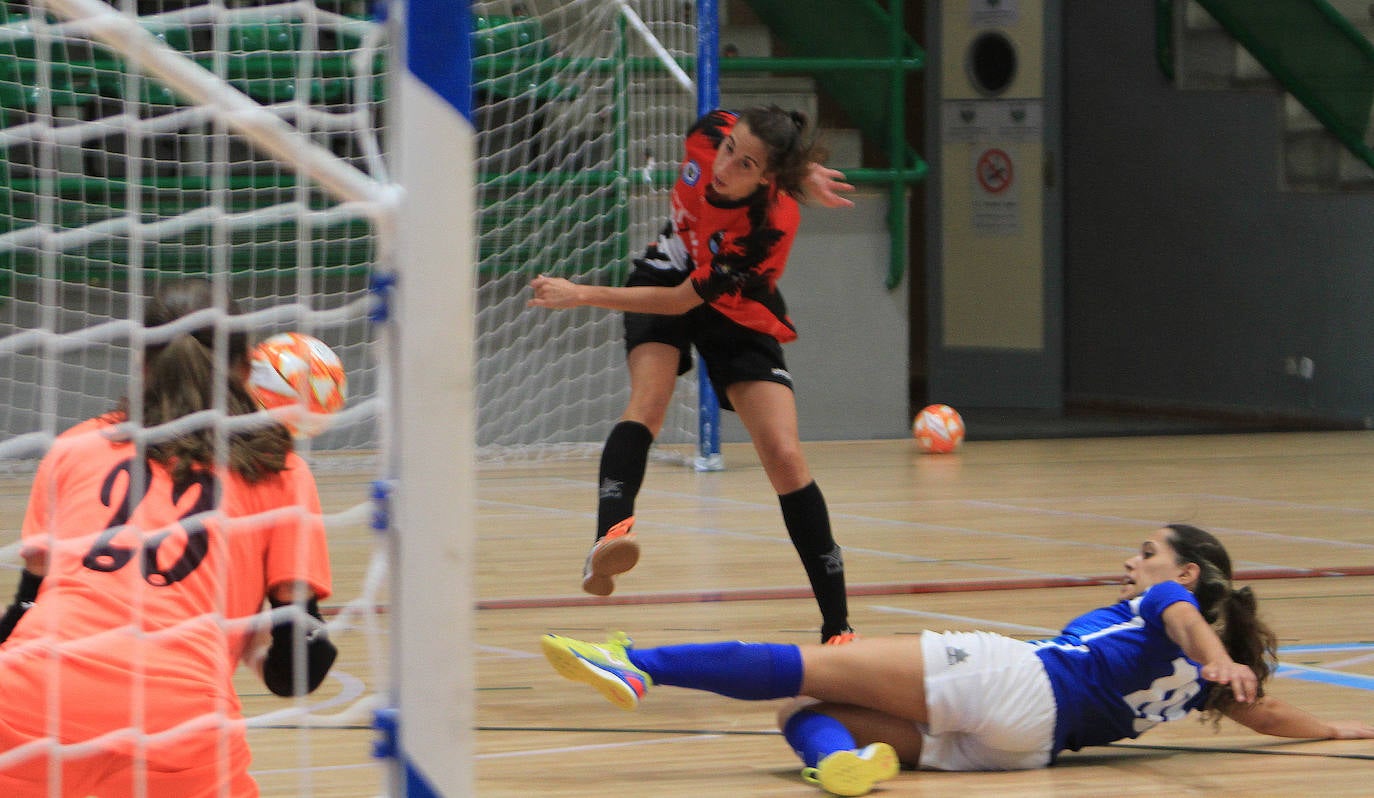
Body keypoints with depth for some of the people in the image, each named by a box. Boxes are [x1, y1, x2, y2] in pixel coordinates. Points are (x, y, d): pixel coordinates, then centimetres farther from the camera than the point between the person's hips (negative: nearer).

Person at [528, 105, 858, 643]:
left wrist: (581, 295, -28)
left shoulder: (772, 225, -36)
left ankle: (837, 628, -4)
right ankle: (609, 537, -51)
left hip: (738, 316, -3)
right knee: (650, 396, -27)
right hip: (669, 272, 3)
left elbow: (682, 301, -30)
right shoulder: (710, 135, -26)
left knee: (785, 458, -14)